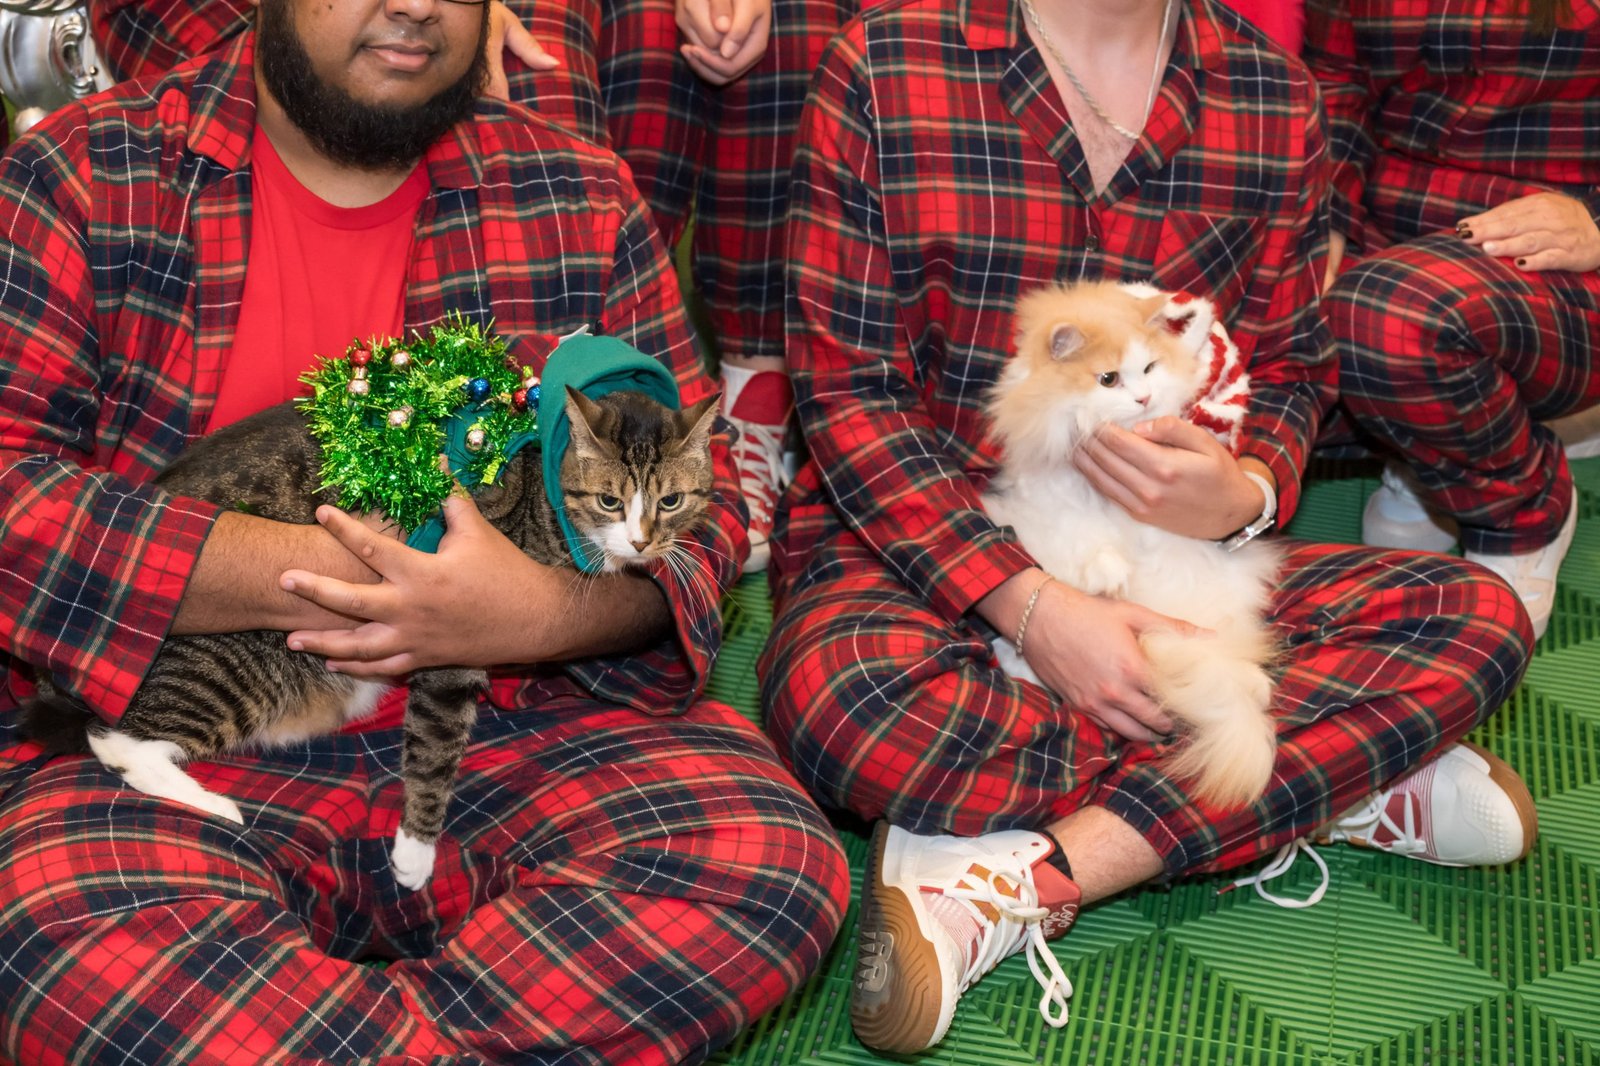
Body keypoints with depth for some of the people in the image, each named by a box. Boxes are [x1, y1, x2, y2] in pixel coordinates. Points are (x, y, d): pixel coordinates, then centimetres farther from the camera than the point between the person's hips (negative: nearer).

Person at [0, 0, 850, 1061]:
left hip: (516, 729, 3)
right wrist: (312, 571, -15)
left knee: (772, 854, -26)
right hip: (189, 749, -2)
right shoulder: (86, 175, 4)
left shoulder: (578, 199, 9)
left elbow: (700, 489, 8)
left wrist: (553, 615, -14)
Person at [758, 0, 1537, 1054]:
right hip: (910, 544, -3)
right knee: (843, 698, -38)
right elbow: (845, 387, -11)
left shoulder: (1273, 99, 1)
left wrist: (1245, 494, -16)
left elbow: (1291, 371, 10)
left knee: (1479, 612, -18)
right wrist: (1030, 604, -22)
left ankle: (1018, 880, -27)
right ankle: (1346, 778, -20)